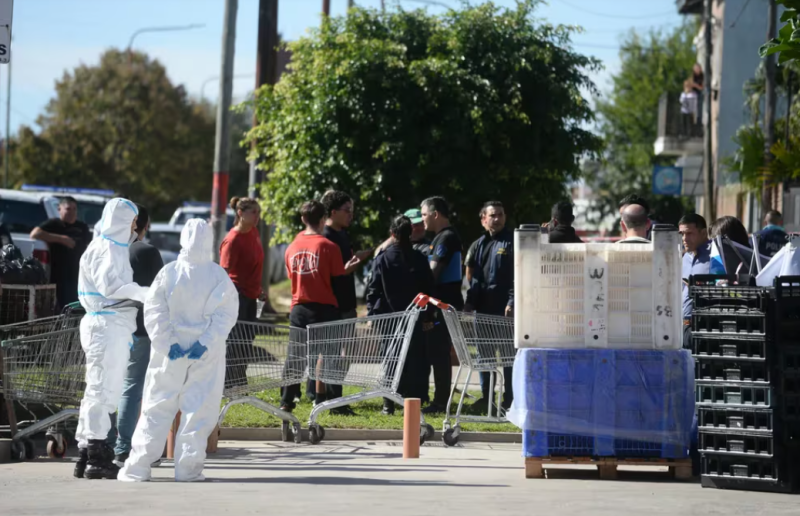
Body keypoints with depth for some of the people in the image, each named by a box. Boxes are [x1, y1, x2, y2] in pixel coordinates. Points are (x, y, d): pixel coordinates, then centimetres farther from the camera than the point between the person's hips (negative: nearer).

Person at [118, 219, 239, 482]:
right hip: (207, 355, -1)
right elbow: (226, 313, -8)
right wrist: (205, 343, -10)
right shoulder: (218, 275, -4)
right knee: (199, 408, 7)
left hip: (170, 353, 1)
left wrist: (168, 343, -6)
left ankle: (138, 467, 5)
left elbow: (154, 311, -7)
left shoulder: (169, 272, -5)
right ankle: (188, 466, 5)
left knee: (158, 406, 6)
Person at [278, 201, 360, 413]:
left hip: (299, 307, 4)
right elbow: (338, 278, -7)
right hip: (324, 307, -4)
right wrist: (348, 268, 13)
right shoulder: (328, 246, -8)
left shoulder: (292, 248, 7)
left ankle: (286, 401, 2)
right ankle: (324, 400, 4)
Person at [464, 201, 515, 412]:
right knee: (484, 354, 9)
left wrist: (512, 302, -17)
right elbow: (474, 277, 17)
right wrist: (470, 302, 7)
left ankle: (509, 398, 1)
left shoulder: (512, 242, -3)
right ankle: (486, 396, 17)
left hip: (505, 308, -6)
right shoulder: (480, 244, 15)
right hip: (484, 307, 6)